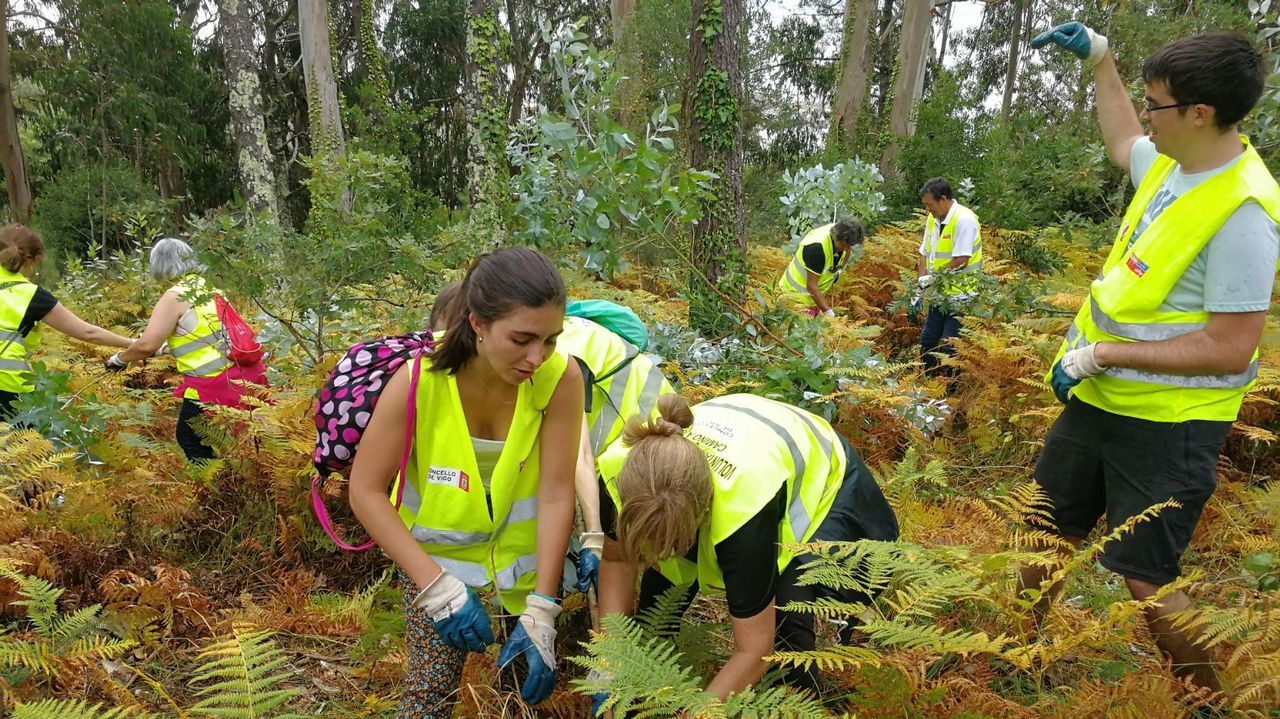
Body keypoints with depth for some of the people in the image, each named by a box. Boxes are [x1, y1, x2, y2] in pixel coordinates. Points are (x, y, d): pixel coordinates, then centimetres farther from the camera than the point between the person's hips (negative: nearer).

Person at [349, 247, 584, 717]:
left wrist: (541, 611, -24)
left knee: (532, 681, 13)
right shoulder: (419, 382, -28)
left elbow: (556, 494, -22)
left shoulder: (559, 378, -25)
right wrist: (435, 585, -25)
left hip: (525, 546, 2)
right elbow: (365, 491, -19)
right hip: (438, 552, -1)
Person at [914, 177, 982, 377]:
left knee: (948, 346, -8)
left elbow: (961, 260, -24)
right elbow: (925, 254, 10)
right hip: (940, 293, 8)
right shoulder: (933, 219, 7)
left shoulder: (964, 219, -18)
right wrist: (919, 289, 4)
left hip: (961, 295, -8)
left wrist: (933, 276, -15)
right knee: (927, 341, 13)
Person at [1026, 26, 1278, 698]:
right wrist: (1099, 59, 23)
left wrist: (1103, 353, -24)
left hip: (1166, 423, -8)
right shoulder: (1171, 163, 1)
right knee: (1047, 531, 20)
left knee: (1145, 580, -1)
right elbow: (1122, 145, 27)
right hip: (1099, 398, 8)